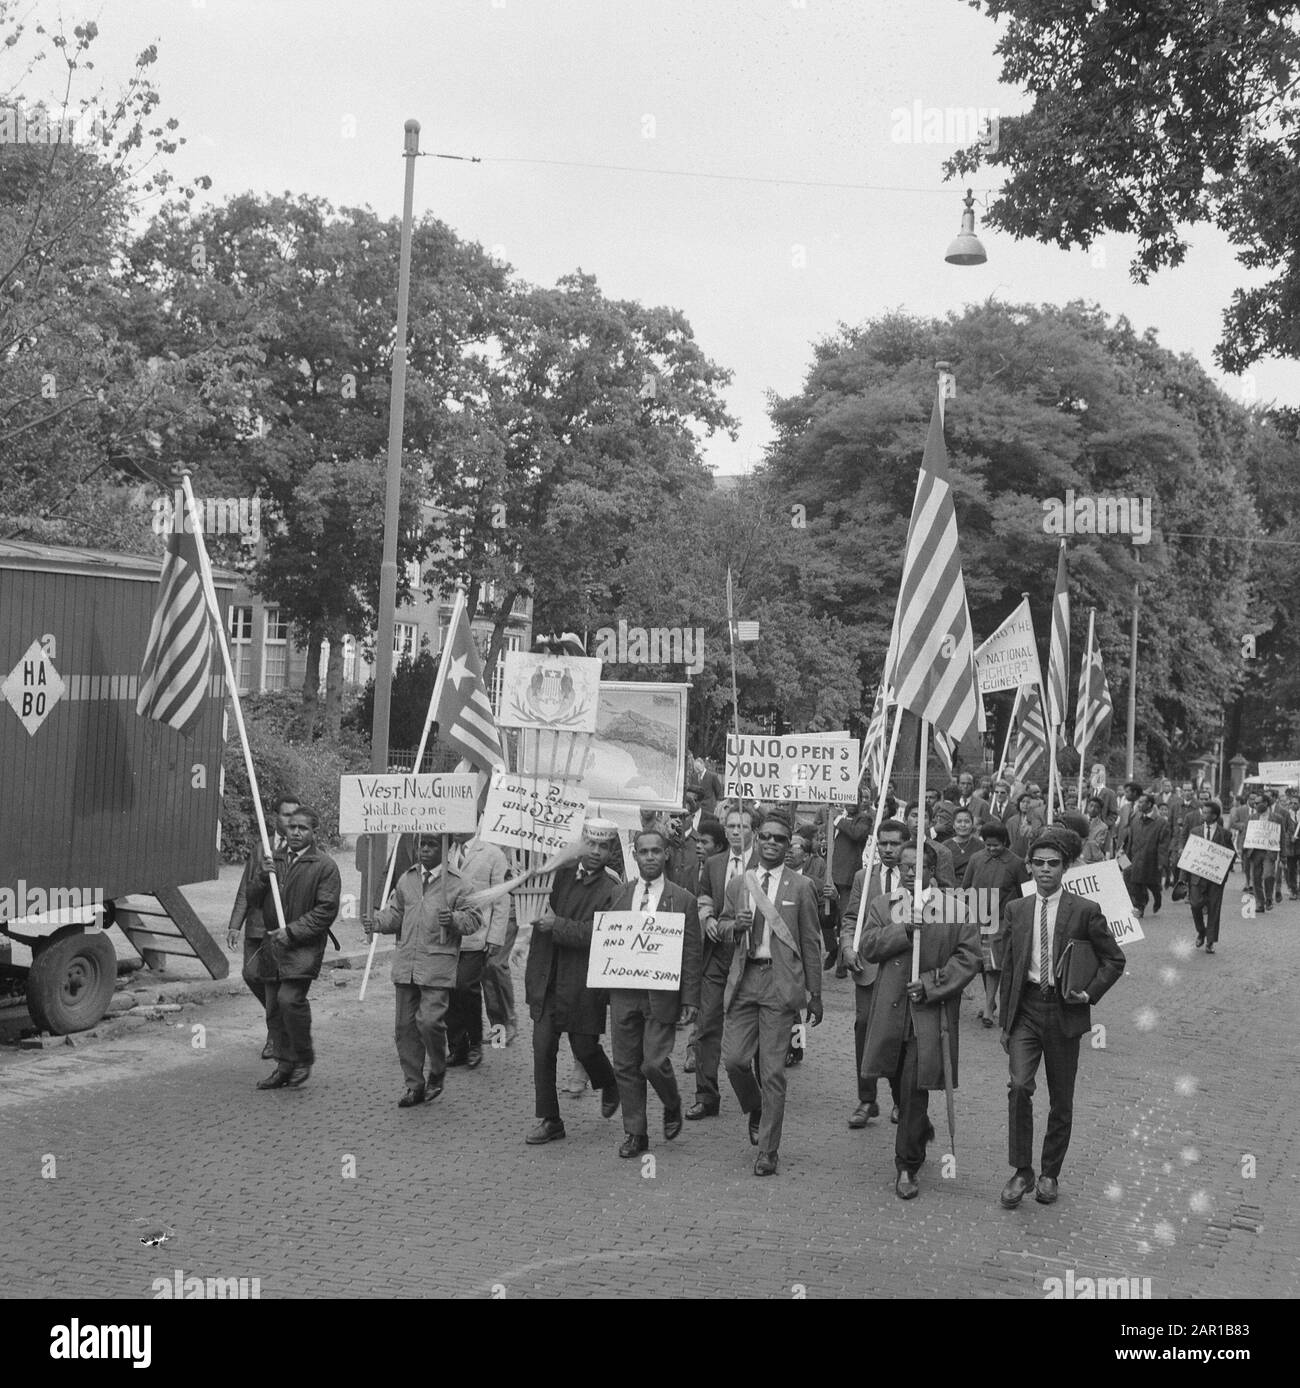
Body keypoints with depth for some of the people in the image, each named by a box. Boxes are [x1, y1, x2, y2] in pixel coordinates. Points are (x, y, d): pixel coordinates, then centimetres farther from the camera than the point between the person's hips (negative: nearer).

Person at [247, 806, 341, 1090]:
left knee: (290, 999, -20)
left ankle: (304, 1059, -1)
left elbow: (326, 910, -9)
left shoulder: (324, 866, -4)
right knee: (273, 1008, 6)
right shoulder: (273, 860, 14)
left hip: (304, 946, -6)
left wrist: (292, 931, -14)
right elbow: (253, 901, 15)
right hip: (273, 944, 6)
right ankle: (284, 1065, 18)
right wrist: (262, 877, -5)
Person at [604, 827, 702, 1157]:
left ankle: (673, 1106, 21)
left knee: (654, 1062, -10)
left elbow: (691, 954, -2)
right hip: (623, 992, 4)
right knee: (626, 1066, 6)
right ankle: (635, 1134, 17)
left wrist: (690, 1000, -7)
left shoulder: (683, 900, -1)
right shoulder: (620, 894, 9)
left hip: (662, 994, -4)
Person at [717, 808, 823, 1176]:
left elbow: (811, 944, 5)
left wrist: (815, 997, 4)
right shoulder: (737, 884, 12)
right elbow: (721, 927, 22)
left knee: (773, 1070, -3)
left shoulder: (800, 888, 3)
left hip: (780, 982, -3)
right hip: (743, 980, 3)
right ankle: (755, 1111, 28)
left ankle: (768, 1152, 6)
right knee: (733, 1058, -4)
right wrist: (734, 926, -3)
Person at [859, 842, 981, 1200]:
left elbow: (968, 958, -2)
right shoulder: (883, 906, 9)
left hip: (931, 1009, -3)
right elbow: (868, 947, -1)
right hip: (891, 1007, 3)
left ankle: (907, 1167, 4)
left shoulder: (956, 908, 0)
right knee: (898, 1082, 13)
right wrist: (904, 930, -15)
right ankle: (921, 1130, 42)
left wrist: (932, 983, -12)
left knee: (915, 1087, -6)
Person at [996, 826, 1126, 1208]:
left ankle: (1049, 1174, 24)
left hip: (1064, 1011, -1)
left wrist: (1089, 993, -9)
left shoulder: (1085, 911, -3)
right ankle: (1021, 1172, -3)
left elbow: (1114, 960, 5)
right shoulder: (1016, 910, 6)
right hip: (1025, 1008, 1)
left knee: (1061, 1100, 7)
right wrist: (1005, 1022, 9)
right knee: (1019, 1086, -16)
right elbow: (1007, 968, 10)